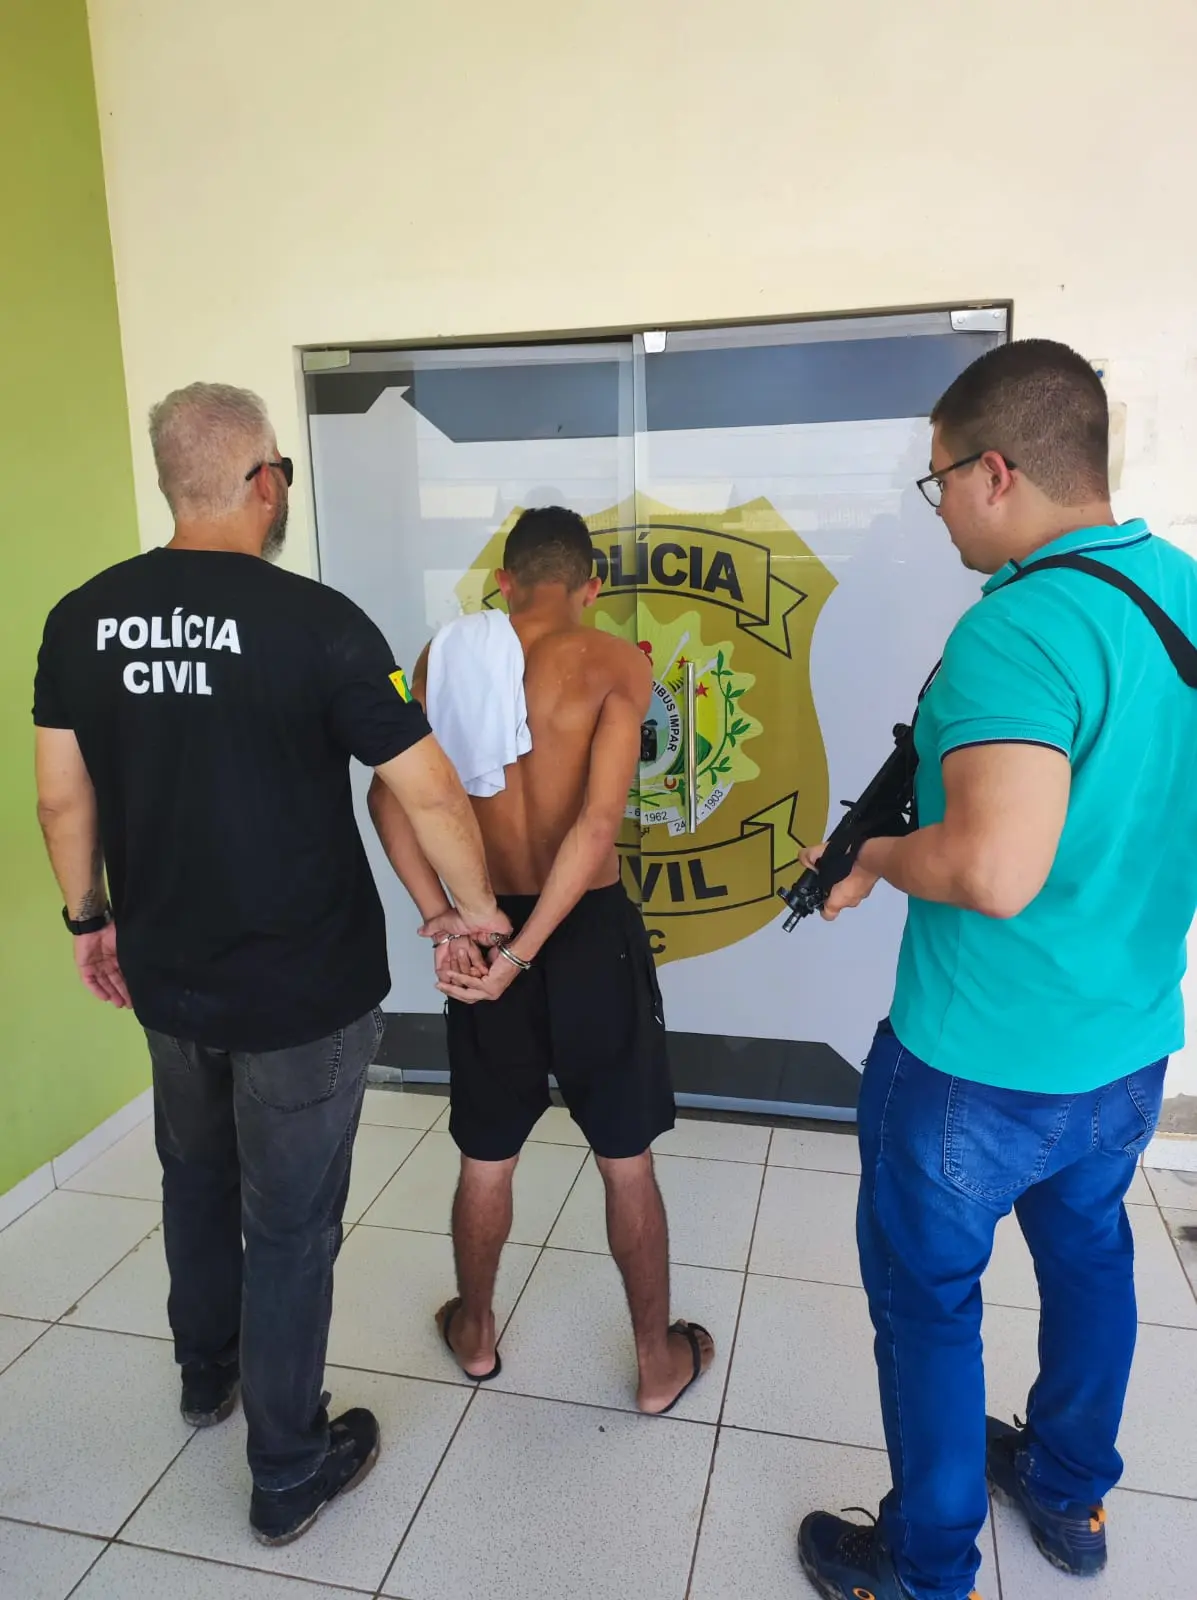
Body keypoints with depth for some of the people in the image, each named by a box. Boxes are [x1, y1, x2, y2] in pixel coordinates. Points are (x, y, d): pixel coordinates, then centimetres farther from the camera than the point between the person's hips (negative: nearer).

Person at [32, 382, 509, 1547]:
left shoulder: (82, 618, -3)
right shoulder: (315, 621, -19)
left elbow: (62, 796, 4)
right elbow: (431, 797, -18)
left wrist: (90, 918, 18)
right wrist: (480, 912, -3)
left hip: (167, 974, 6)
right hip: (302, 988, -5)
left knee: (194, 1177, 29)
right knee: (290, 1224, 11)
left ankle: (206, 1374, 53)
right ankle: (289, 1473, 32)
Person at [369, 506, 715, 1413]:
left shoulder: (446, 657, 1)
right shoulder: (616, 664, -9)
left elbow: (391, 792, -12)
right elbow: (597, 825, -20)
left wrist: (440, 916, -16)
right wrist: (524, 952, -18)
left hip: (482, 932, 3)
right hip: (591, 934, -2)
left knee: (487, 1161, 22)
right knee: (628, 1164, 16)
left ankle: (476, 1334, 43)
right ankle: (661, 1361, 33)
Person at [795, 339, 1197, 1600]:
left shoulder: (1018, 629, -27)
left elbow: (995, 871, -36)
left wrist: (870, 856, -16)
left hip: (980, 1063, -8)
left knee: (925, 1294, 13)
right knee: (1087, 1253, 27)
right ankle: (1070, 1495, 51)